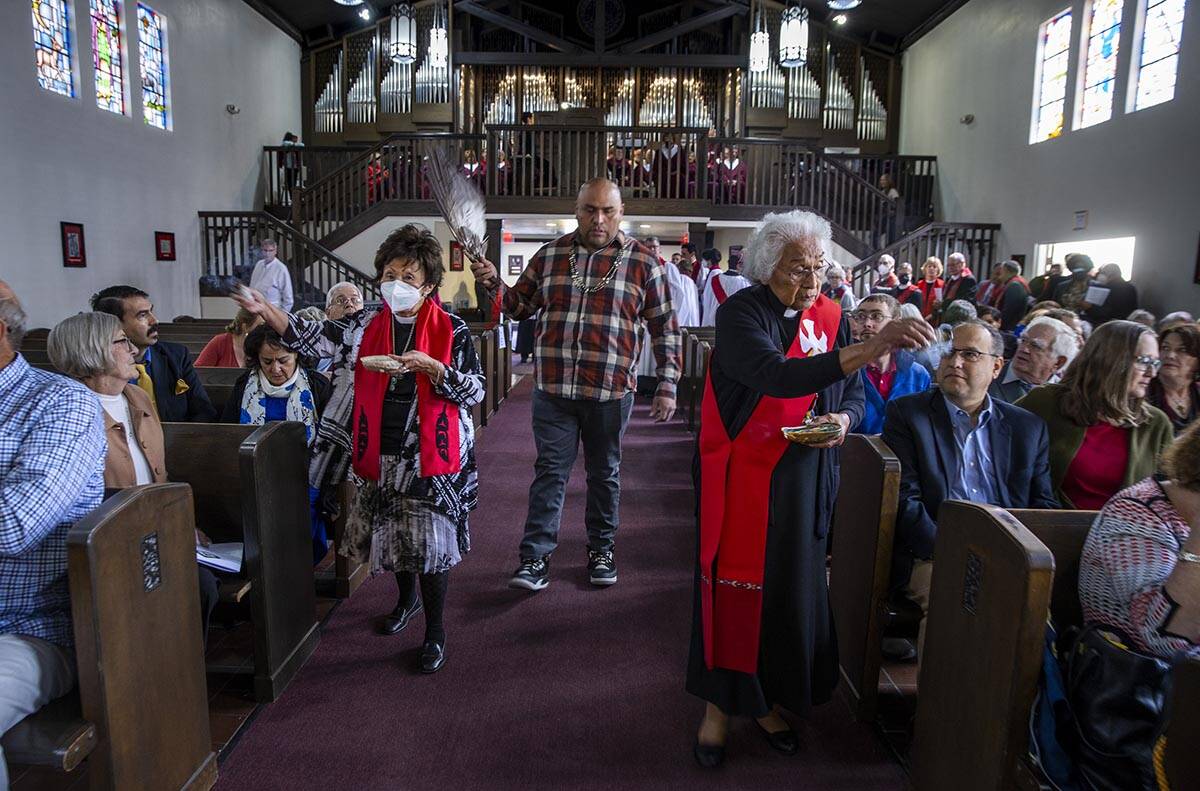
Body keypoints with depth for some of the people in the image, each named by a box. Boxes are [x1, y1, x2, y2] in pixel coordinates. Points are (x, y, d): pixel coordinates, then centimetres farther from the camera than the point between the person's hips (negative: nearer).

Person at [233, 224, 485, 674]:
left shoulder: (451, 330, -6)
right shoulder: (365, 325, 3)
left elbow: (475, 391, -8)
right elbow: (310, 339, -2)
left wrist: (430, 366, -23)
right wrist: (264, 311, -16)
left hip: (430, 457, -4)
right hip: (379, 454, 4)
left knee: (431, 541, -1)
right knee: (391, 532, 18)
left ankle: (435, 630, 18)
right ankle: (407, 598, 46)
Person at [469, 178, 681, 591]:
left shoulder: (643, 262, 0)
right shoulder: (550, 255, 6)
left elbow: (665, 327, 2)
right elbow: (520, 306, 15)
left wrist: (667, 386, -3)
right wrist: (494, 283, -4)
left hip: (610, 391, -1)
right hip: (553, 387, 1)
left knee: (604, 472, 14)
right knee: (550, 471, 4)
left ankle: (601, 548, 31)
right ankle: (536, 557, 11)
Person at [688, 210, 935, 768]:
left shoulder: (830, 317, 3)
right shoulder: (741, 313, -14)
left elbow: (854, 395, 9)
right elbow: (776, 376, -32)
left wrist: (842, 419, -14)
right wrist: (867, 351, -39)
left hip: (803, 477, 5)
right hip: (741, 475, -4)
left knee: (791, 586, 11)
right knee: (733, 586, 2)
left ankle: (768, 700, 33)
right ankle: (719, 705, 23)